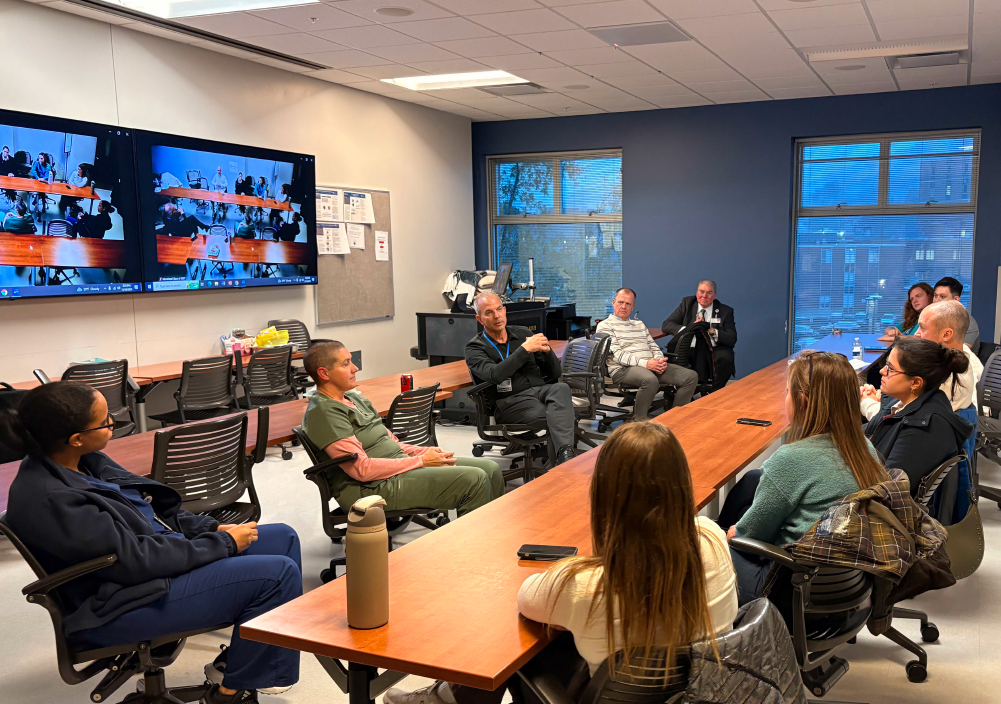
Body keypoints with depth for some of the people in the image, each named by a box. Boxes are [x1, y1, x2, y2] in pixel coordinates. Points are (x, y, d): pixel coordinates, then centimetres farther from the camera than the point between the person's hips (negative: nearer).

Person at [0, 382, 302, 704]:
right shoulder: (47, 500, -26)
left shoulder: (84, 461, 2)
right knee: (278, 573, -20)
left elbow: (154, 508, 12)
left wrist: (213, 528, 0)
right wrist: (223, 543, -17)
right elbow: (136, 561, -25)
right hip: (122, 606, -10)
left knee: (283, 538, 9)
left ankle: (241, 654, 15)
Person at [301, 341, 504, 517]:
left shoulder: (352, 398, 17)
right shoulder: (323, 412, -14)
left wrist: (422, 452, 2)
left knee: (491, 470, 2)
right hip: (375, 487, -10)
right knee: (474, 480, -21)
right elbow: (362, 469, -20)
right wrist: (421, 461, -14)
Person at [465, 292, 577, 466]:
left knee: (561, 388, -34)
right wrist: (525, 349, -17)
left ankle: (564, 456, -48)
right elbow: (494, 375, -16)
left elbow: (555, 373, 18)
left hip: (541, 390, 4)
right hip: (510, 400, -4)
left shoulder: (523, 334, 19)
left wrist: (546, 350, -3)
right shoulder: (475, 347, 7)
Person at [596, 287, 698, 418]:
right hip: (623, 369, -7)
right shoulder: (605, 326, 5)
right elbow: (616, 354, -8)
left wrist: (660, 361, -2)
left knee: (691, 376, -10)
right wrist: (645, 363, -19)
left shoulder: (639, 324, 29)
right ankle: (639, 421, -26)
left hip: (651, 365, 7)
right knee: (650, 379, -41)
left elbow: (654, 347, 24)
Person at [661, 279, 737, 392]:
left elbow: (732, 339, 0)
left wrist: (712, 331, -18)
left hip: (714, 350, 0)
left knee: (726, 357, -34)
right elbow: (666, 325, 3)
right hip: (690, 348, 0)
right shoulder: (687, 303, 12)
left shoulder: (726, 311, 10)